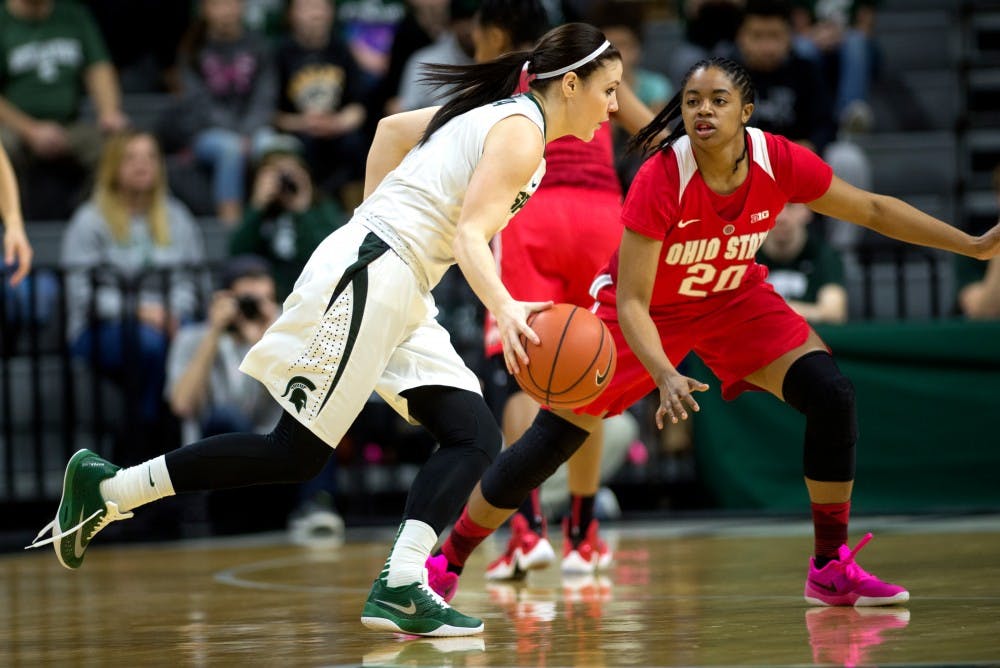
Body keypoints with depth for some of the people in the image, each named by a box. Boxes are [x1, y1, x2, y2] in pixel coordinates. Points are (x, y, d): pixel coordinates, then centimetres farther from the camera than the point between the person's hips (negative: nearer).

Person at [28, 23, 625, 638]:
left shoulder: (495, 114, 17)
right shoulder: (521, 132, -12)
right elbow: (470, 236, -24)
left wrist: (381, 218, 27)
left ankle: (400, 588, -13)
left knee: (476, 437, -2)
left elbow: (393, 128, 27)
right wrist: (505, 309, -39)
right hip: (365, 278, -10)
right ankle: (105, 488, 2)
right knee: (295, 454, -6)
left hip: (400, 296, 10)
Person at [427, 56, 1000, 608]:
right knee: (551, 442, -9)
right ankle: (446, 564, 9)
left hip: (733, 298, 3)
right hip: (650, 309, -3)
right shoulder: (660, 179, -33)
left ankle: (833, 570, -2)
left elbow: (873, 209, -6)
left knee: (833, 396, -16)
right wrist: (665, 376, -48)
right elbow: (631, 302, -32)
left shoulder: (780, 162, -23)